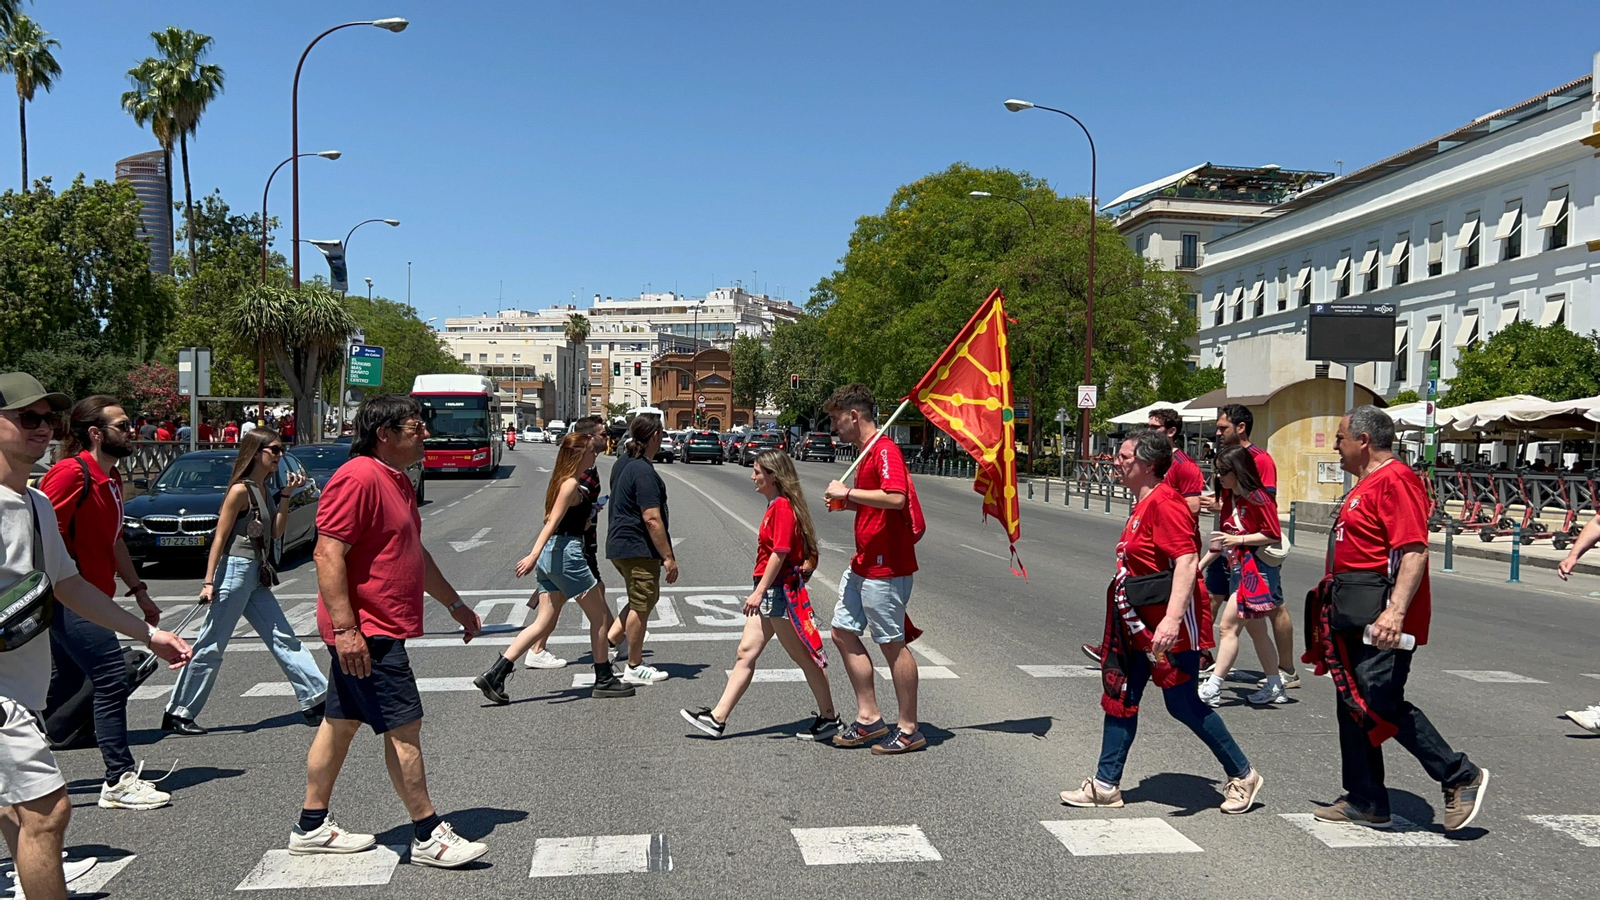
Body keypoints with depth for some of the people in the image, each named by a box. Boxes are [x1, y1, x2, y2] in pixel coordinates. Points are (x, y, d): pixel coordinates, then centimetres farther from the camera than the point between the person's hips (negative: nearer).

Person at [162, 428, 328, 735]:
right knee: (211, 647, -1)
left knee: (284, 639, 7)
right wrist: (209, 582, -16)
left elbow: (277, 532, 6)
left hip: (257, 576, 9)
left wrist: (286, 494, 0)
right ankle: (177, 714, 11)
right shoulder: (241, 490, -11)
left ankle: (317, 701, 9)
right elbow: (220, 538, -13)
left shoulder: (265, 491, 13)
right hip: (234, 571, -9)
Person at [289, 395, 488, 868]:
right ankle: (428, 836, 3)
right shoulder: (358, 479, -18)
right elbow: (328, 554, -23)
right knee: (404, 727, -6)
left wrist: (455, 603, 28)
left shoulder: (397, 481, 16)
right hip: (366, 633, -11)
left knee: (342, 722, 16)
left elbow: (415, 553, 26)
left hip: (377, 630, 11)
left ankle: (312, 828, 27)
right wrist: (344, 628, -26)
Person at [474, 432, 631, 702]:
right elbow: (552, 522, -21)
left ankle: (494, 675, 2)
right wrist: (534, 555, -27)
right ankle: (604, 680, 13)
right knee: (600, 617, 4)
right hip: (566, 553, -9)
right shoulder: (571, 485, -12)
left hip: (550, 556, 9)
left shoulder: (565, 482, 17)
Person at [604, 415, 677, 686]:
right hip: (639, 549, -10)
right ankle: (634, 668, 13)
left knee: (644, 600, 22)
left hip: (619, 545, 10)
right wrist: (669, 557, -20)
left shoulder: (621, 464, 11)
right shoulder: (644, 472, -20)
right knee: (641, 605, 2)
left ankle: (609, 641, 17)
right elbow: (651, 519, -24)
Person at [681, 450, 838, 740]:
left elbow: (780, 552, -22)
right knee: (746, 652, 8)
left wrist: (760, 590, -21)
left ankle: (829, 718, 14)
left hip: (780, 590, -10)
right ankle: (718, 717, 10)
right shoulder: (775, 506, 14)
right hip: (769, 591, 10)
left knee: (804, 657, 1)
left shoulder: (783, 506, -15)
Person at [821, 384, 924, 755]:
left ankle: (909, 729, 12)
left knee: (892, 644, -1)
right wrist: (846, 502, 9)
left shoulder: (886, 450, -17)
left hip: (886, 566, -11)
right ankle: (869, 718, 20)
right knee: (843, 632, 12)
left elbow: (895, 498, -32)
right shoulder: (867, 452, 16)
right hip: (863, 563, 11)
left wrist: (848, 492, -24)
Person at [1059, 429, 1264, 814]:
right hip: (1139, 622, 10)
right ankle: (1105, 785, 19)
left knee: (1183, 703, 1)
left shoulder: (1164, 503, -18)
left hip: (1168, 623, -10)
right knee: (1120, 696, 10)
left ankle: (1243, 776, 20)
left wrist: (1172, 618, -35)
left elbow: (1186, 561, -27)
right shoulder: (1143, 504, 13)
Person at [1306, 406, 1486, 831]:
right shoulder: (1367, 483, 19)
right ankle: (1365, 802, 20)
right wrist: (1335, 601, 26)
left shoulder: (1396, 481, -14)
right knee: (1353, 707, 12)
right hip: (1354, 617, 11)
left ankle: (1461, 777, 7)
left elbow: (1414, 552, -23)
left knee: (1381, 705, -10)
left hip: (1381, 617, -11)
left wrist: (1396, 611, -32)